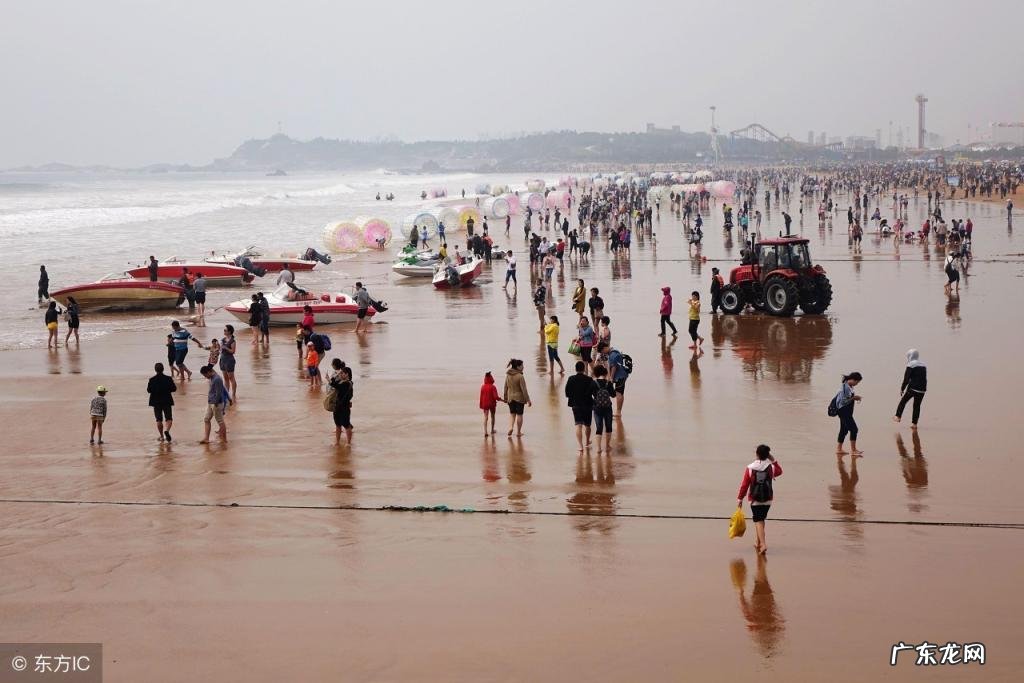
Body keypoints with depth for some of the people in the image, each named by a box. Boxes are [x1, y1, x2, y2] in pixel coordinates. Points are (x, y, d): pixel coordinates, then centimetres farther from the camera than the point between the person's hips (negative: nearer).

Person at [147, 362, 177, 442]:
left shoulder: (152, 380, -9)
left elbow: (149, 390, -6)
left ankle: (161, 436, 14)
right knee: (169, 418, 2)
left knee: (159, 420, 12)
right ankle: (167, 430, -26)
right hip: (167, 401, -1)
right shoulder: (168, 379, -9)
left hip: (156, 402, 1)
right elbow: (174, 389, -5)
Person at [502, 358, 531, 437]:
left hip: (510, 398, 5)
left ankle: (510, 427, -5)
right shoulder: (520, 377, -19)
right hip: (519, 398, -5)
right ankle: (518, 432, 17)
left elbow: (506, 388, 8)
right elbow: (524, 389, -18)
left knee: (512, 414, 17)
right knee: (519, 414, 8)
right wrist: (528, 400, -12)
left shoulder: (508, 376, -1)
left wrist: (505, 397, 19)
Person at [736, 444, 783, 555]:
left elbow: (744, 485, -6)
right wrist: (773, 460, 17)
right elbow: (779, 471, 20)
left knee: (758, 521, -3)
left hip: (755, 499, -3)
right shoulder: (771, 467, -4)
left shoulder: (750, 468, -10)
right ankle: (758, 542, 32)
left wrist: (740, 498, 3)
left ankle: (763, 544, -18)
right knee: (761, 519, 20)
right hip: (767, 499, 3)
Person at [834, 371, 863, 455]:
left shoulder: (849, 387, 10)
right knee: (853, 429, -9)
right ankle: (853, 450, -5)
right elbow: (843, 401, -22)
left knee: (844, 430, 15)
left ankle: (839, 449, 22)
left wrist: (854, 398, 4)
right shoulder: (845, 387, -20)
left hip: (847, 412, 10)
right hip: (844, 411, -10)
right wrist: (854, 398, -14)